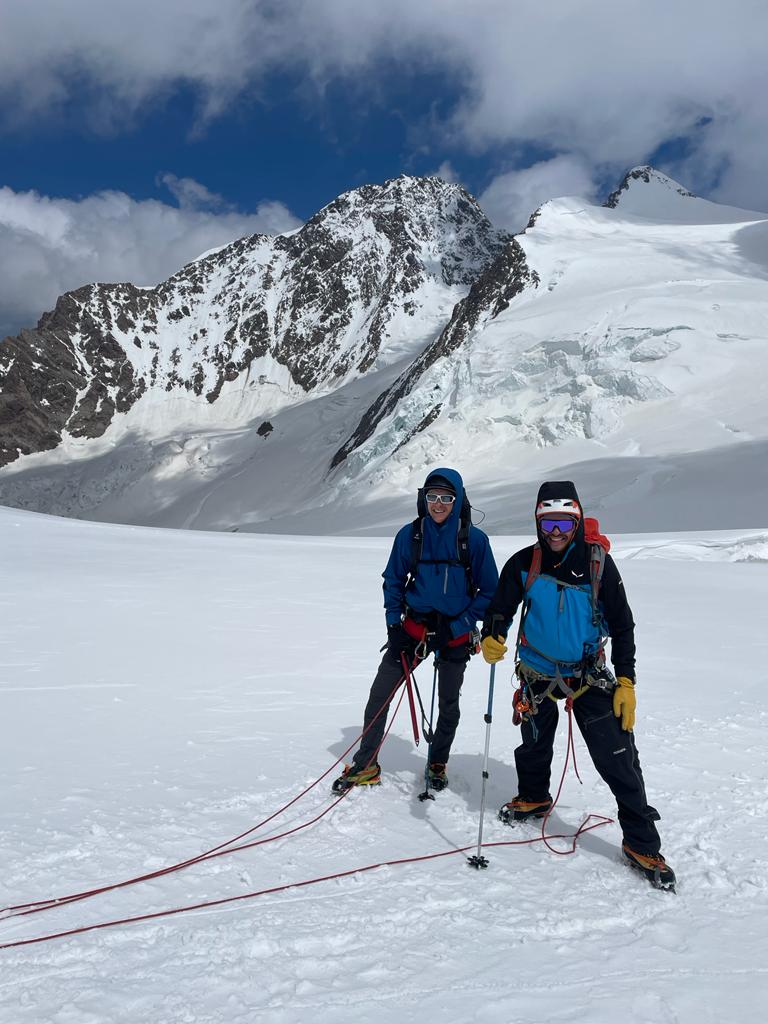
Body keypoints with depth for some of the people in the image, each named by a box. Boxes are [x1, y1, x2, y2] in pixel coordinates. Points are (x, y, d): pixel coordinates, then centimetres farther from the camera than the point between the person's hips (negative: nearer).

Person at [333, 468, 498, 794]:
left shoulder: (474, 539, -10)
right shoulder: (410, 535, -5)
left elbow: (489, 591, -4)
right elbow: (393, 580, 7)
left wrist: (461, 624, -13)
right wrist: (393, 621, -3)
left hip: (455, 634, -1)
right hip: (413, 628, 1)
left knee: (448, 703, 14)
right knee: (379, 694, -4)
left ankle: (438, 764, 36)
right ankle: (366, 766, 10)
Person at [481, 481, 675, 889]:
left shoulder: (598, 563, -11)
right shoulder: (524, 564, -9)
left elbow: (622, 625, -5)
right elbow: (501, 607, -1)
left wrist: (626, 682, -9)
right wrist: (491, 638, -23)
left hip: (589, 674, -2)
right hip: (537, 672, 2)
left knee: (617, 759, -9)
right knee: (535, 744, 20)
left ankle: (641, 843, 4)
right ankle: (533, 798, 49)